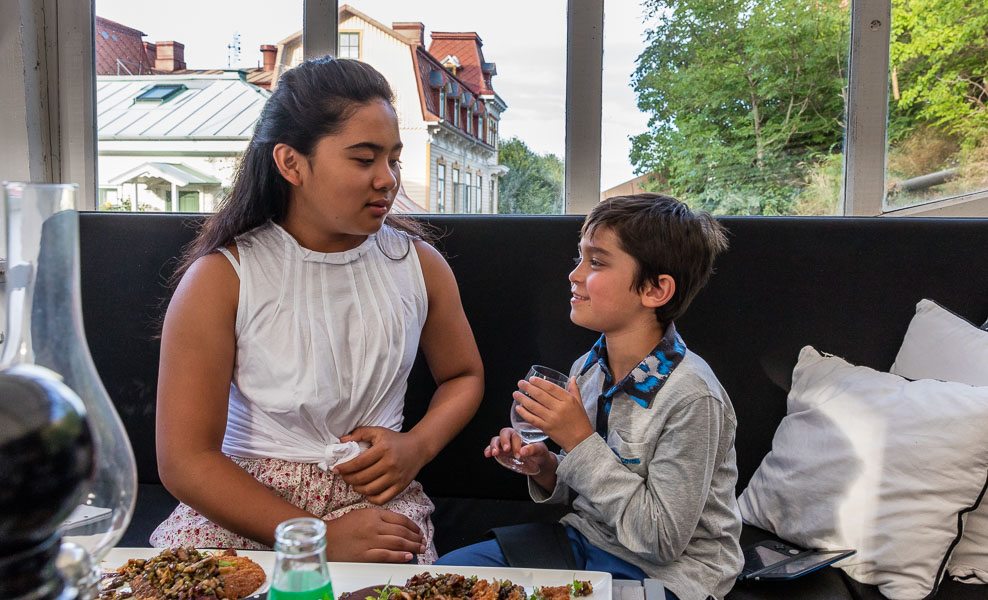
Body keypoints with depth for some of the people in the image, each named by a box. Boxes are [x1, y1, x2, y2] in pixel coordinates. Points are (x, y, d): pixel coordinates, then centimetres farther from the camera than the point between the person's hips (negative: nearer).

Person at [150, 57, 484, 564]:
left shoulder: (419, 264, 2)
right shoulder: (219, 279, -9)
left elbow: (463, 375, 18)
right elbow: (185, 459, -11)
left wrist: (418, 445, -3)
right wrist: (318, 538, -19)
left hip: (374, 496, 1)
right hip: (244, 502, 0)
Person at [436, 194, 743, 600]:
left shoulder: (690, 396, -25)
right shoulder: (586, 369, -3)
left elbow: (662, 540, -24)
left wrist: (581, 442, -26)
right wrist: (546, 472, -12)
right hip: (587, 537, 7)